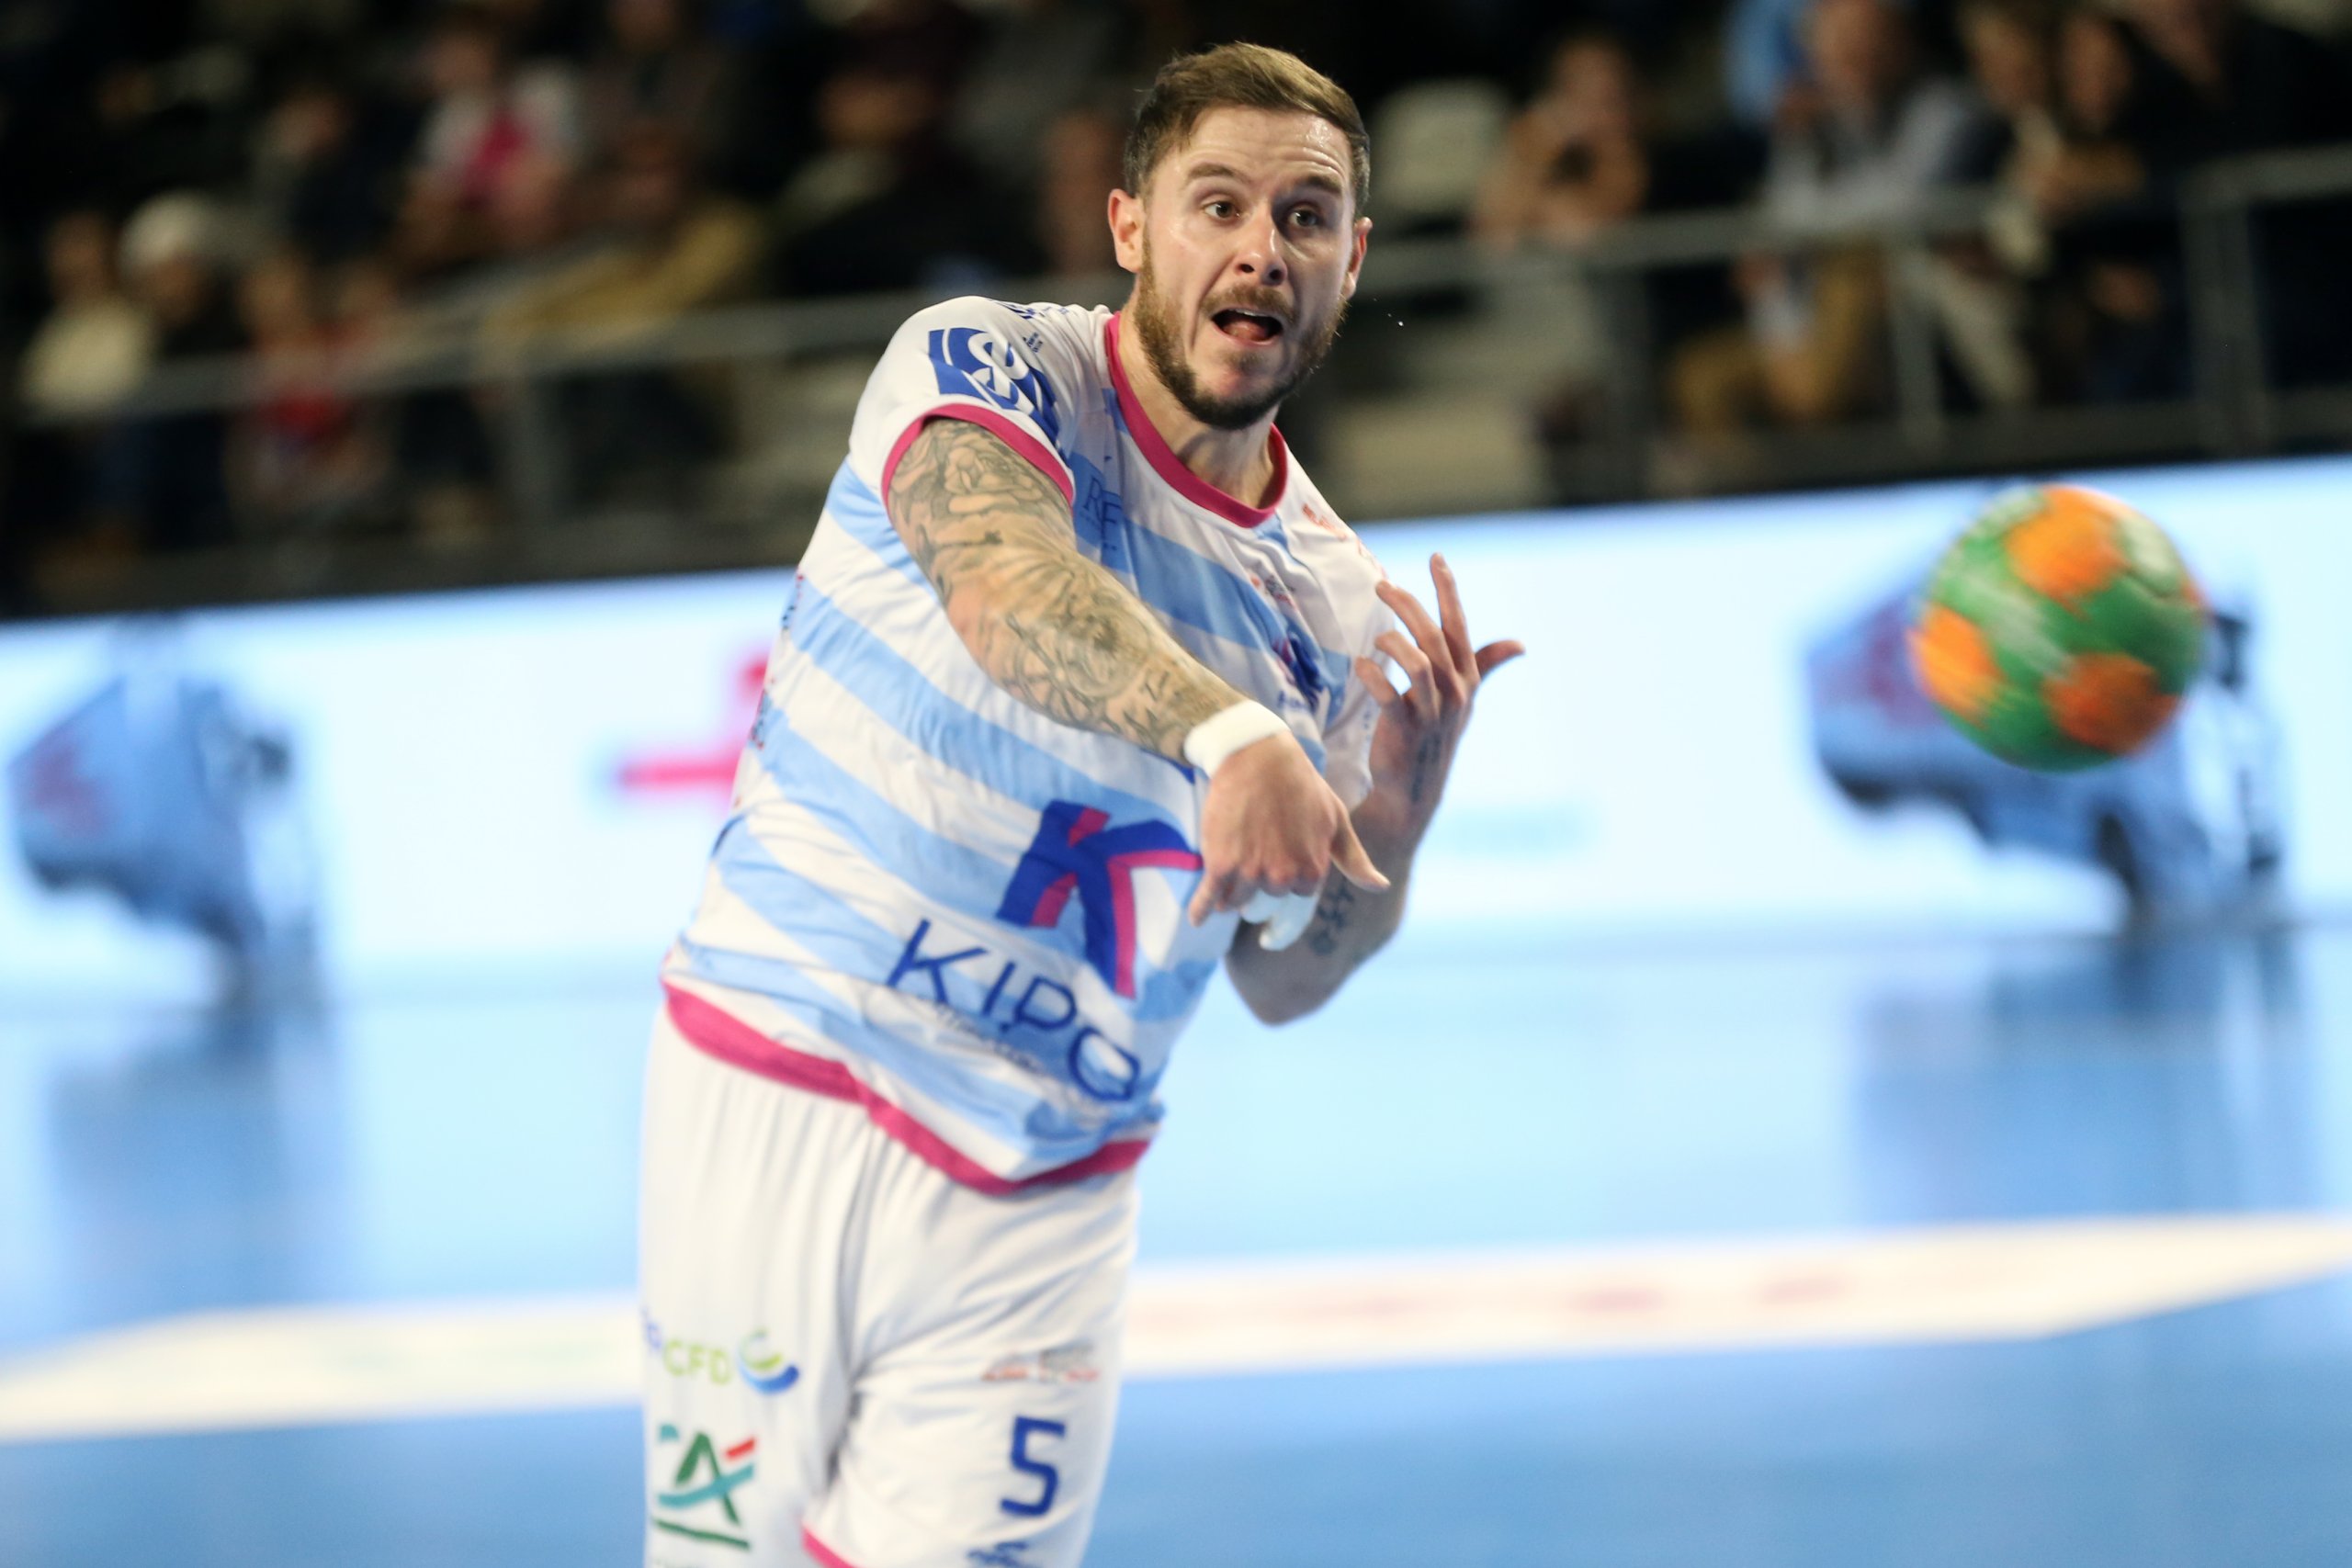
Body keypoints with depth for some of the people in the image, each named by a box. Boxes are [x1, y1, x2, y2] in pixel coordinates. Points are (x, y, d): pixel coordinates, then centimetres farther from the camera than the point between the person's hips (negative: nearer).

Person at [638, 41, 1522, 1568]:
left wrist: (1398, 813, -10)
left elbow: (1282, 981, 9)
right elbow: (1003, 586, -31)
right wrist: (1230, 737, -48)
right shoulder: (986, 364, -8)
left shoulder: (1338, 604, 6)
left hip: (1042, 1211, 3)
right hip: (787, 1100, -3)